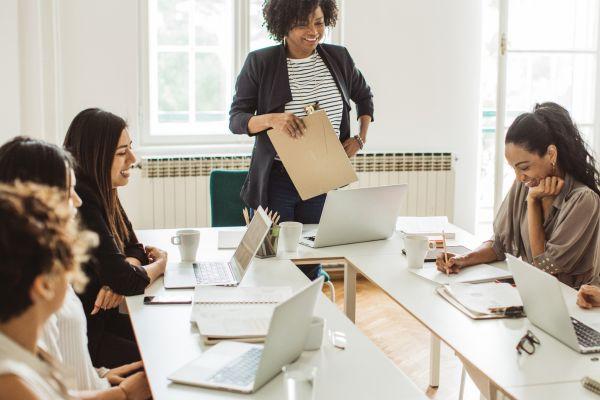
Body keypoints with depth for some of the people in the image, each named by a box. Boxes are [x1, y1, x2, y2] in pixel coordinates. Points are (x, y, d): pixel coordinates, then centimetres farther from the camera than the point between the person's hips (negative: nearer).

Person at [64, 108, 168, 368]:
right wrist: (161, 263, -3)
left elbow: (134, 249, 10)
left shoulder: (102, 194, 4)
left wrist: (119, 276, -13)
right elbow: (127, 281, -24)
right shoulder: (81, 207, -25)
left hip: (100, 319, 9)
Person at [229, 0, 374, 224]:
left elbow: (364, 96, 22)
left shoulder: (339, 57, 4)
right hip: (275, 182, -2)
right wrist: (271, 119, -24)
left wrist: (361, 139, 8)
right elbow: (235, 120, -5)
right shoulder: (259, 63, -5)